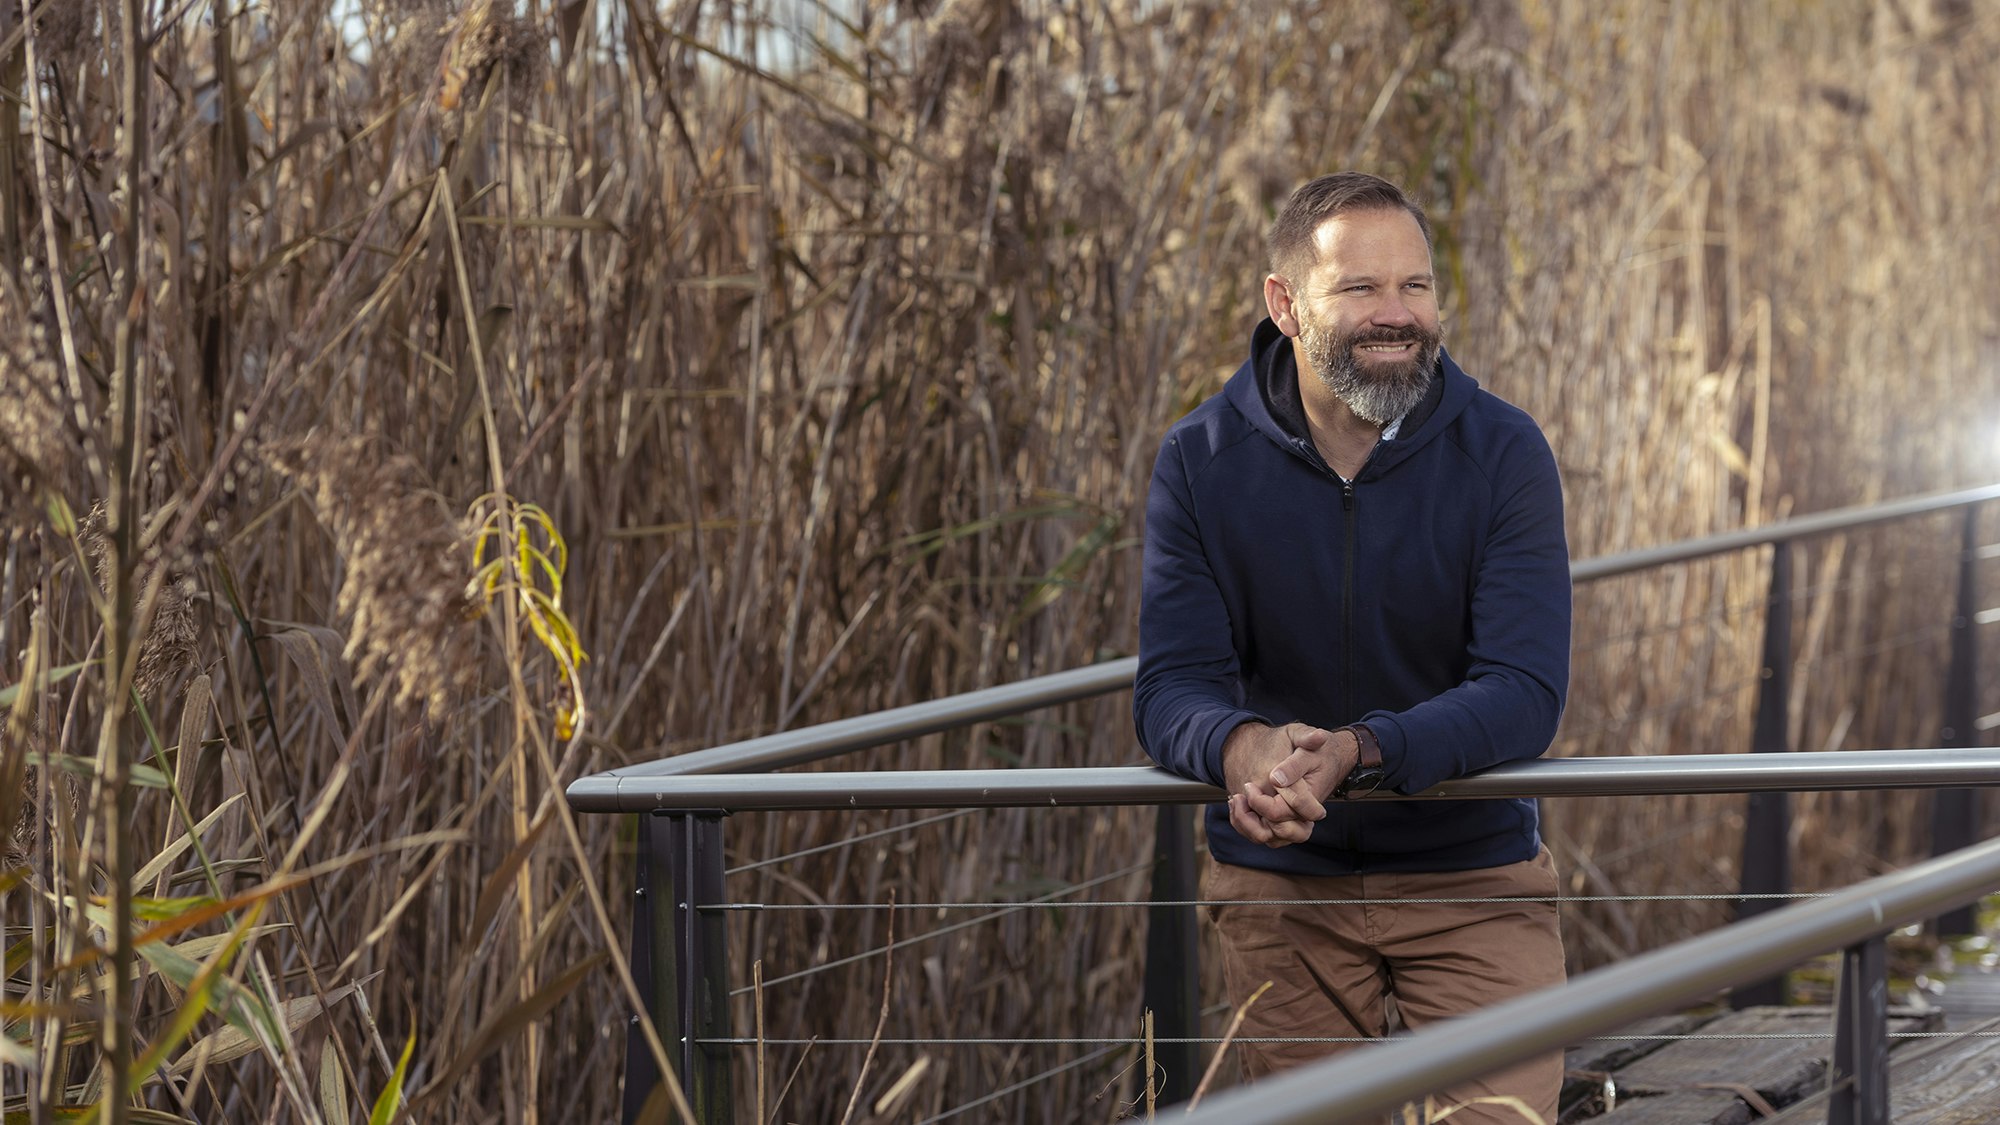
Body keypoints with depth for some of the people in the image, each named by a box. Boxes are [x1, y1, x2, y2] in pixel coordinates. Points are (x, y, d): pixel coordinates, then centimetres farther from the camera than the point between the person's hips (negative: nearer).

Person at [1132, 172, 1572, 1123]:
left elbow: (1524, 692, -19)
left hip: (1472, 875, -1)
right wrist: (1241, 748, -38)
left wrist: (1356, 752, -37)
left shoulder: (1501, 454, -11)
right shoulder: (1203, 462, -7)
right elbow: (1170, 685, -13)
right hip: (1280, 883, 1)